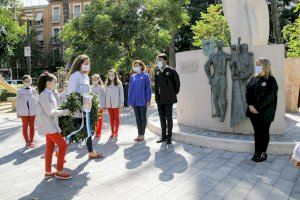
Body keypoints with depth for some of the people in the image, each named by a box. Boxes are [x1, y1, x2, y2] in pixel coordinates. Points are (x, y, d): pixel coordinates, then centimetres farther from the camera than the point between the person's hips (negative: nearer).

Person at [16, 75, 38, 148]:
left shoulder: (33, 90, 1)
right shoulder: (20, 91, -1)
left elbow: (36, 100, 4)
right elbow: (17, 102, 5)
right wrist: (17, 112, 5)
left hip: (32, 111, 1)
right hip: (23, 112, -1)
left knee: (32, 126, 7)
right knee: (25, 126, 5)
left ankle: (31, 141, 17)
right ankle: (27, 142, 15)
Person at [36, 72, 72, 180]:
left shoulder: (49, 93, 11)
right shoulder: (44, 95, -17)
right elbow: (50, 112, -21)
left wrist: (62, 111, 6)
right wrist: (64, 112, -14)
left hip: (51, 125, 9)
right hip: (48, 125, -9)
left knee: (50, 148, 13)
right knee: (63, 145, -6)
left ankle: (48, 172, 23)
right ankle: (59, 171, 4)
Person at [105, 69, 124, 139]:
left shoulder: (118, 83, -4)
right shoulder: (107, 84, 7)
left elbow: (121, 94, -4)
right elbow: (105, 94, 7)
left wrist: (121, 103, -7)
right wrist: (105, 104, 3)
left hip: (116, 104, -3)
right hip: (109, 104, 4)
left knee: (117, 118, 5)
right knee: (111, 118, 9)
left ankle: (116, 133, 13)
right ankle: (112, 132, 16)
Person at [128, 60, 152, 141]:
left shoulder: (145, 76, -3)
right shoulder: (132, 76, 9)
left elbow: (148, 88, -5)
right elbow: (130, 89, 10)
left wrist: (148, 100, -9)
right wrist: (130, 100, 6)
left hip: (142, 101, -4)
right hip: (135, 101, 5)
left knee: (143, 118, 5)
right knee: (137, 118, 11)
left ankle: (142, 135, 13)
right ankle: (139, 134, 20)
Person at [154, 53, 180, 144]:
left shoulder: (171, 71, -9)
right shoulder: (156, 71, 6)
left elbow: (177, 82, -1)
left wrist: (174, 93, 5)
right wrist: (157, 94, 8)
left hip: (168, 99, -5)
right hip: (159, 99, 5)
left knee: (168, 117, 3)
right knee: (162, 118, 12)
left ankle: (169, 137, 14)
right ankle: (163, 136, 23)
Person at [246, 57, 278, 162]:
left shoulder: (271, 80, -8)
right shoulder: (254, 79, 8)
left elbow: (269, 97, -15)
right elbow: (248, 92, 3)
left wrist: (258, 108, -18)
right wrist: (250, 105, -10)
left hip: (265, 113, -5)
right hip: (253, 111, 5)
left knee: (264, 133, 7)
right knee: (257, 132, 12)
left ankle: (263, 153, 21)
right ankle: (257, 152, 24)